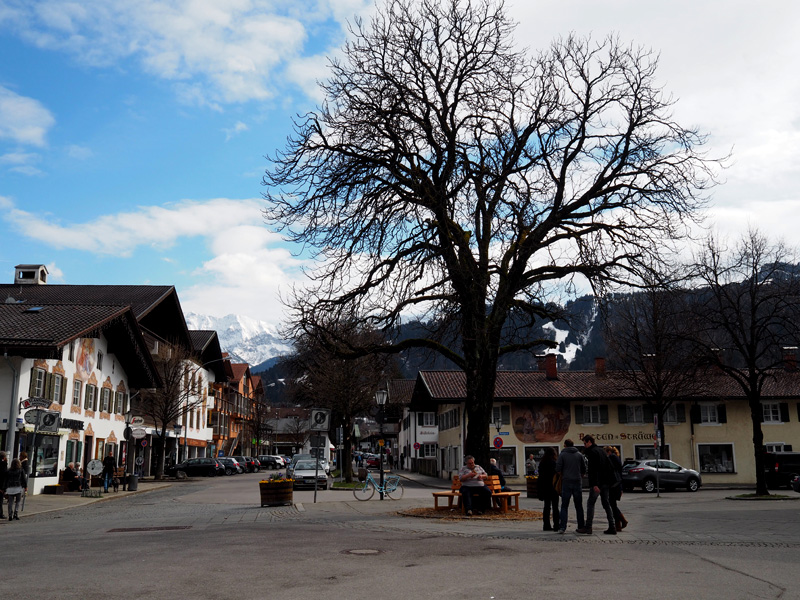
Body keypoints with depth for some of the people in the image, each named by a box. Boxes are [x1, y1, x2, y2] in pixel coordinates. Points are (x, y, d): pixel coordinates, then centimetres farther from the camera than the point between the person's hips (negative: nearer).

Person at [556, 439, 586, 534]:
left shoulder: (562, 455, -2)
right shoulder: (579, 454, 6)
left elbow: (558, 469, -9)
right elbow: (584, 469, 6)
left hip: (566, 482, -2)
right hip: (577, 482, 2)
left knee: (564, 506, 0)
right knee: (579, 506, 11)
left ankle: (562, 527, -8)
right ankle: (581, 526, 12)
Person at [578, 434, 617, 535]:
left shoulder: (592, 452, -11)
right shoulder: (601, 450, 17)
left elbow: (593, 469, -19)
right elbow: (609, 465, 19)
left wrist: (595, 484, -23)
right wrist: (610, 480, 18)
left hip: (598, 482, -8)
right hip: (606, 482, 8)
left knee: (590, 503, -2)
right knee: (606, 504, 11)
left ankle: (588, 527, -4)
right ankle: (612, 527, 7)